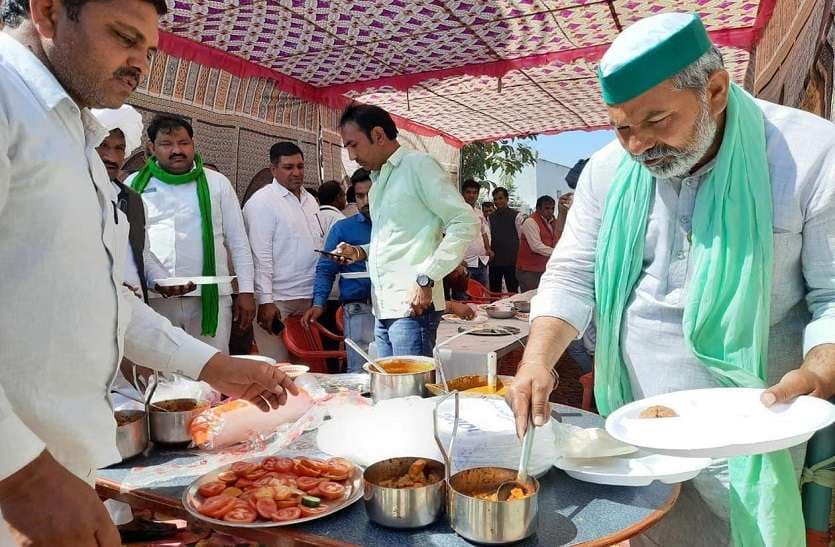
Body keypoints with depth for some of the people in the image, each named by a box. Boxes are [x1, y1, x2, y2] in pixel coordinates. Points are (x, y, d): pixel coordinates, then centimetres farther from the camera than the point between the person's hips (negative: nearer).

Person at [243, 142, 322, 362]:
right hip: (277, 301, -6)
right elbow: (260, 255, -12)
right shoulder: (261, 202, -6)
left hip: (309, 297, 7)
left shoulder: (310, 200, 16)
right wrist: (265, 301, -17)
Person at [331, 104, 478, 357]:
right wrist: (360, 252, 10)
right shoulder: (378, 180, 20)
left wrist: (426, 278, -17)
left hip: (412, 307, -8)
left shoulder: (418, 165, -6)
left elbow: (465, 222, -13)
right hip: (383, 310, 8)